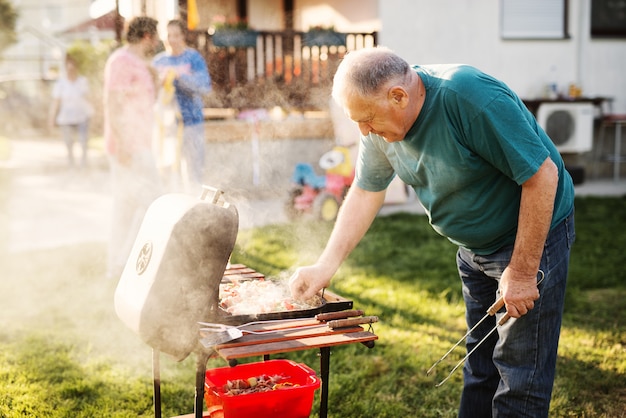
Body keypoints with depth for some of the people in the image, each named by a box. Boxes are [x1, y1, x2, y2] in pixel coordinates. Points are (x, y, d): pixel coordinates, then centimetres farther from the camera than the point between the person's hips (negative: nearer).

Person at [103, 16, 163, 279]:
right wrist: (122, 143, -25)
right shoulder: (122, 61, -13)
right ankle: (127, 262, -6)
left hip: (136, 146, 10)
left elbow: (148, 101, 26)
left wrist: (152, 75, 13)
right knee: (151, 201, -10)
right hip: (130, 147, -10)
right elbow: (113, 102, -21)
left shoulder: (136, 63, 17)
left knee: (126, 205, 12)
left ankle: (118, 265, 19)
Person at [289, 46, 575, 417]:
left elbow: (542, 175, -28)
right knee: (479, 365, 18)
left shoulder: (469, 97, -32)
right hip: (474, 247, 7)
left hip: (533, 235, -7)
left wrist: (522, 271, -23)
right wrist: (327, 265, -8)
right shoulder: (382, 124, -8)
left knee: (520, 372, -4)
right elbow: (365, 192, 2)